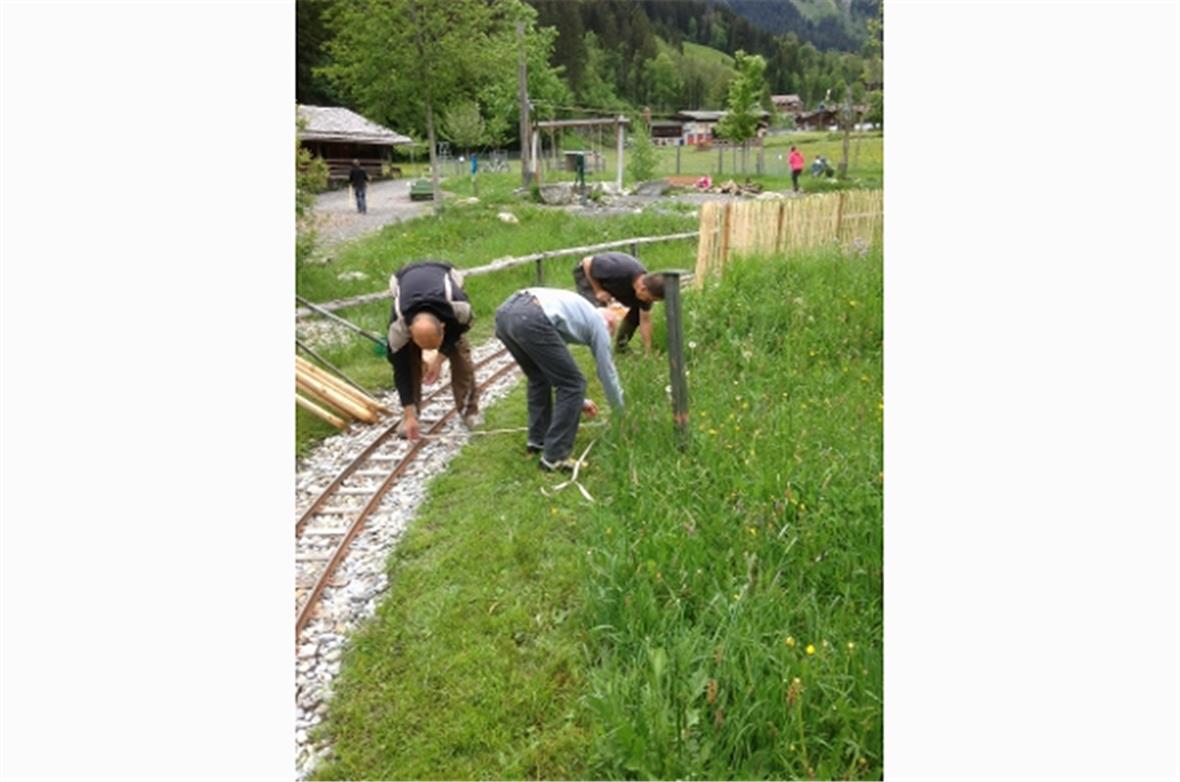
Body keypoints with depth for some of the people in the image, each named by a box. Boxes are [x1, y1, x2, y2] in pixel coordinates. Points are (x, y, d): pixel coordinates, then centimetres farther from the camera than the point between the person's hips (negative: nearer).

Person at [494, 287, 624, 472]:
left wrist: (579, 400, 55)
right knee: (573, 384, 6)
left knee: (539, 377, 30)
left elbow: (557, 366, 47)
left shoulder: (577, 311, 41)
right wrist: (621, 414, 41)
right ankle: (555, 456, 9)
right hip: (530, 319, -9)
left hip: (505, 311, 9)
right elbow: (607, 374, 26)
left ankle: (538, 439, 37)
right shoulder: (599, 322, 21)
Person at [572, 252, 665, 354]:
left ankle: (621, 346, 15)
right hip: (587, 273, -6)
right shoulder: (619, 270, -43)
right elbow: (587, 262, -28)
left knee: (636, 311, -2)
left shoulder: (647, 285, -23)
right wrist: (598, 290, -25)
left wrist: (648, 352, -12)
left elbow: (645, 320, -13)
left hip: (612, 280, 6)